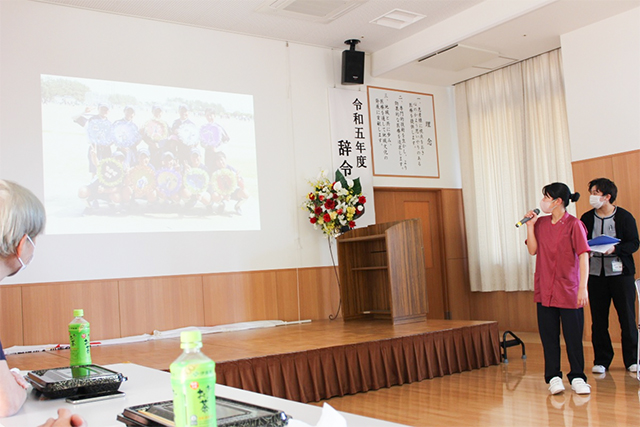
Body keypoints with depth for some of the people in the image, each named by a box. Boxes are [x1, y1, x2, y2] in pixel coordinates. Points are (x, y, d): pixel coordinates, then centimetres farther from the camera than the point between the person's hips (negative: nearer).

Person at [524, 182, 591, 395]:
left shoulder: (573, 224, -9)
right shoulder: (541, 223, 7)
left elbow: (584, 256, -11)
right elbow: (533, 250, 5)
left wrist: (583, 287, -17)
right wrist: (530, 226, -4)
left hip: (568, 290, -4)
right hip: (545, 290, 5)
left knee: (573, 334, 2)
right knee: (548, 335, 8)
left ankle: (577, 377, 15)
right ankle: (553, 377, 17)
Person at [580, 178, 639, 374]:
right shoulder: (586, 218, 7)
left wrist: (615, 248, -20)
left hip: (620, 272, -2)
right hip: (595, 273, 2)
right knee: (598, 320, 5)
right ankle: (601, 360, 15)